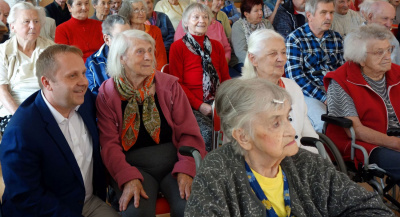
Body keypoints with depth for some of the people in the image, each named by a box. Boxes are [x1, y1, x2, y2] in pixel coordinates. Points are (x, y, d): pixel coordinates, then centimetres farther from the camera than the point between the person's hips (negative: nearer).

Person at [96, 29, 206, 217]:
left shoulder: (169, 85, 5)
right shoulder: (107, 94, 2)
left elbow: (189, 132, 1)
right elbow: (109, 144, -4)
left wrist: (186, 169, -16)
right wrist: (128, 177, -21)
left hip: (173, 160, 2)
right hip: (133, 166, -1)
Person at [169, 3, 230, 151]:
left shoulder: (216, 46, 19)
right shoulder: (178, 47, 4)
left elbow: (225, 77, 17)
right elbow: (177, 83, -2)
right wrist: (199, 105, -13)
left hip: (216, 102, 5)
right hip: (191, 105, -4)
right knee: (207, 131, -31)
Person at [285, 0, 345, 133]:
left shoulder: (336, 38, 16)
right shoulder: (294, 39, -2)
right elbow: (295, 76, -10)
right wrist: (324, 98, -15)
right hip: (309, 94, -5)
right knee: (324, 123, -32)